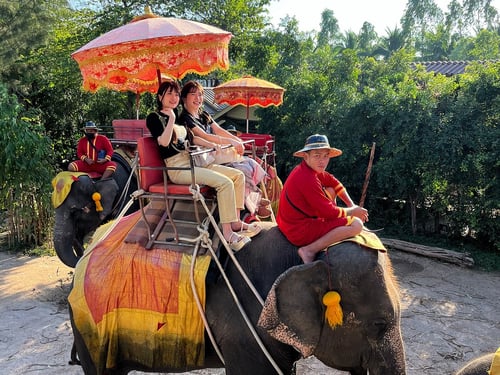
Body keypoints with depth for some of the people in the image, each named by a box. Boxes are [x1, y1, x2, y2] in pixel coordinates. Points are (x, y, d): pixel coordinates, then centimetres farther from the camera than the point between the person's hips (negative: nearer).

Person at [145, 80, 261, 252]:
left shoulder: (178, 116, 20)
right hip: (177, 168, -8)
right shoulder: (154, 117, -2)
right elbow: (164, 142, -18)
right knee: (225, 182, -26)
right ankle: (227, 233, -23)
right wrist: (171, 119, -14)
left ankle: (235, 222, -4)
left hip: (191, 162, 8)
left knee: (238, 175, -3)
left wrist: (212, 145, 17)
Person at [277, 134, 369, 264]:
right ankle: (310, 250, -16)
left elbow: (334, 183, 17)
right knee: (357, 224, -16)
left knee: (330, 191, 21)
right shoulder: (308, 179, -25)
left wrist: (352, 205, 10)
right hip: (300, 232, -11)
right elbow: (329, 212, -20)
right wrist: (353, 211, -4)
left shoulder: (307, 170, 5)